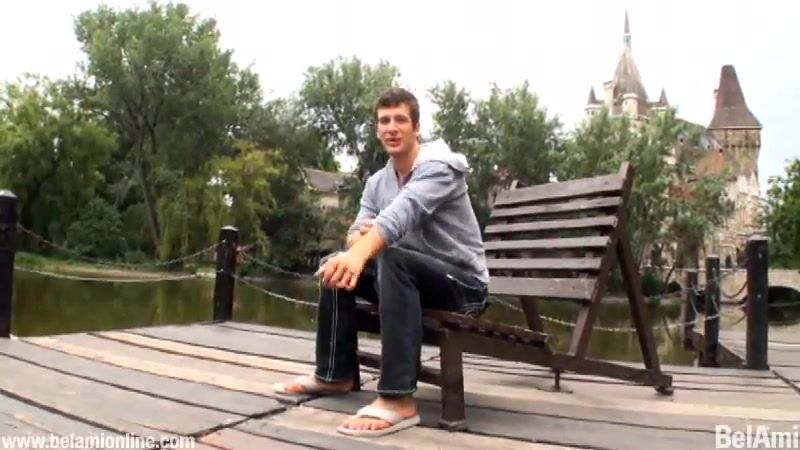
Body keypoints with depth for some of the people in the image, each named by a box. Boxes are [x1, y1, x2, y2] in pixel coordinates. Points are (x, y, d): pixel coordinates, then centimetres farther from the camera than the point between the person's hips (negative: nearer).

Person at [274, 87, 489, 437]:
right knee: (336, 265, 0)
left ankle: (398, 399, -39)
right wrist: (359, 241, -25)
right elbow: (355, 236, 0)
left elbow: (403, 211, -35)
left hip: (463, 282, -7)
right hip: (413, 276, 7)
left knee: (391, 258, -34)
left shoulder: (439, 166, -15)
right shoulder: (377, 182, 8)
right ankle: (335, 375, 9)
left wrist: (361, 253, -52)